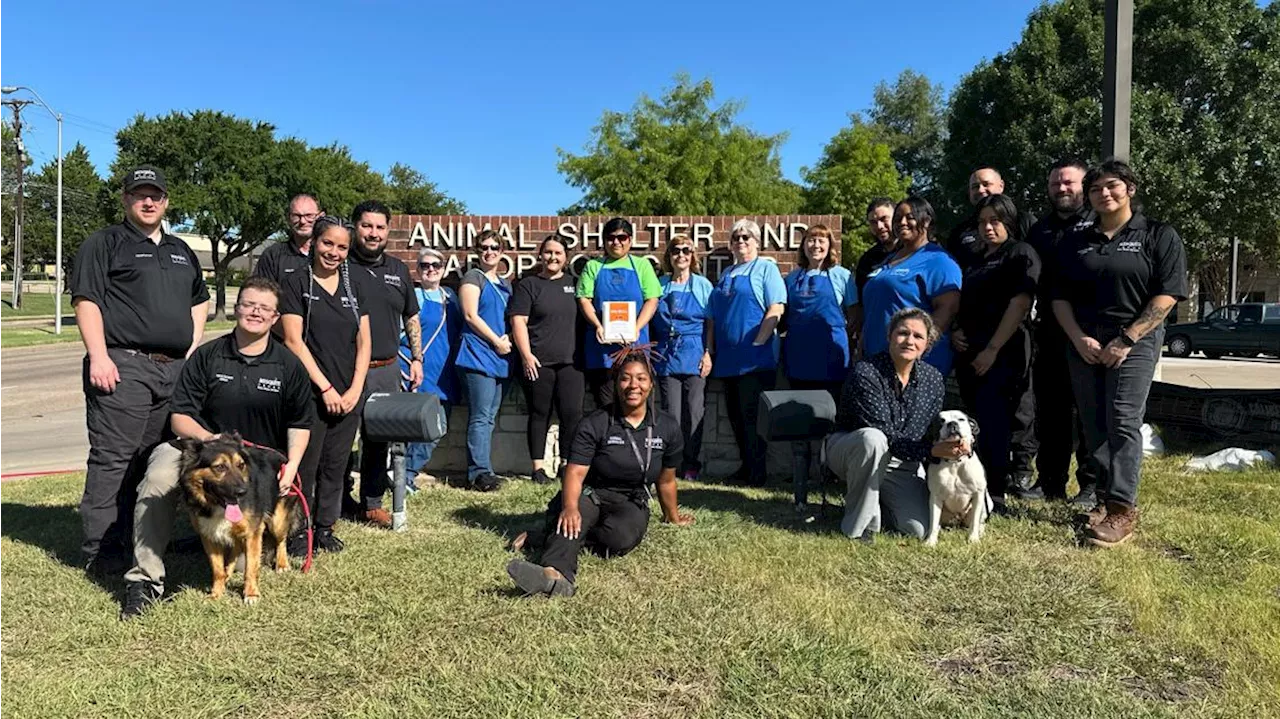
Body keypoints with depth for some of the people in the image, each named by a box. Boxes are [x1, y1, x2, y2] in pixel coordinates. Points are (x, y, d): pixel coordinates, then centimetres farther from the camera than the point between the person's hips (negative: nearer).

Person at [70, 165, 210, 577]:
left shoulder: (181, 251, 23)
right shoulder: (105, 243, 3)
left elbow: (200, 300, 32)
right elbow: (86, 300, -6)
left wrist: (193, 347, 17)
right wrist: (98, 357, -16)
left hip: (174, 369, 6)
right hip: (124, 366, -6)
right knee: (113, 458, -7)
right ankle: (101, 552, -3)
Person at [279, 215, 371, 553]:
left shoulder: (354, 285, 11)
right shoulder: (297, 283, -2)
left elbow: (364, 341, 10)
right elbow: (294, 340, -8)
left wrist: (355, 389, -1)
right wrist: (326, 388, -12)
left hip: (348, 395, 4)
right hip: (310, 393, -4)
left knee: (336, 465, 10)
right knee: (305, 464, 0)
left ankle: (325, 527, 23)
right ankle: (297, 530, 14)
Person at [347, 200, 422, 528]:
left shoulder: (398, 270, 13)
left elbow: (412, 318, 21)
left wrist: (416, 358, 14)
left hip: (387, 369, 5)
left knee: (379, 440, 12)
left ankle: (371, 504, 24)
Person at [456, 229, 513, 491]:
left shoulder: (505, 284, 20)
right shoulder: (473, 277, -1)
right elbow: (471, 315, -10)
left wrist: (508, 341, 3)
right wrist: (497, 342, -12)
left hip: (500, 359, 8)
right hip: (478, 356, -8)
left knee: (489, 417, 9)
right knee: (481, 417, -11)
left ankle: (482, 469, 15)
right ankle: (479, 472, -9)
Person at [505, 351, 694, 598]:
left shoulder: (667, 428, 3)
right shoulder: (594, 424, -6)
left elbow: (666, 480, 17)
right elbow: (576, 472, -16)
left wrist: (673, 517, 29)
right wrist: (570, 507, -35)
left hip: (631, 503, 2)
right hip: (589, 495, -2)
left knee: (622, 537, -35)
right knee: (571, 519, -39)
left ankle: (559, 538, -19)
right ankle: (557, 574, -65)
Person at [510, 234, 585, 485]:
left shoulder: (573, 283, 15)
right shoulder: (528, 285, 5)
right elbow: (518, 321, -3)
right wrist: (526, 355, -12)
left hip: (570, 361, 3)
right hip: (538, 362, -3)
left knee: (572, 413, -4)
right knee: (540, 415, 4)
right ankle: (538, 468, 10)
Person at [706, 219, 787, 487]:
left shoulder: (766, 268, 0)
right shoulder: (726, 274, 20)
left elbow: (776, 308, -11)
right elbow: (713, 315, 21)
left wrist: (757, 343, -17)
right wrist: (710, 347, 11)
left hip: (755, 357, -7)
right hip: (728, 358, 7)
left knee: (752, 415, -6)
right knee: (736, 416, 11)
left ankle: (756, 473, 1)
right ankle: (745, 467, 21)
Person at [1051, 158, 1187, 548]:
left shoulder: (1159, 236, 3)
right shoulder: (1075, 242, 15)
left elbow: (1167, 294, -6)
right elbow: (1060, 296, 10)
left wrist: (1127, 339, -13)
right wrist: (1079, 339, -5)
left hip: (1135, 341, -4)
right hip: (1084, 344, 4)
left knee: (1123, 422, -12)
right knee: (1094, 425, 5)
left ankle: (1123, 510, -11)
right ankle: (1105, 498, 13)